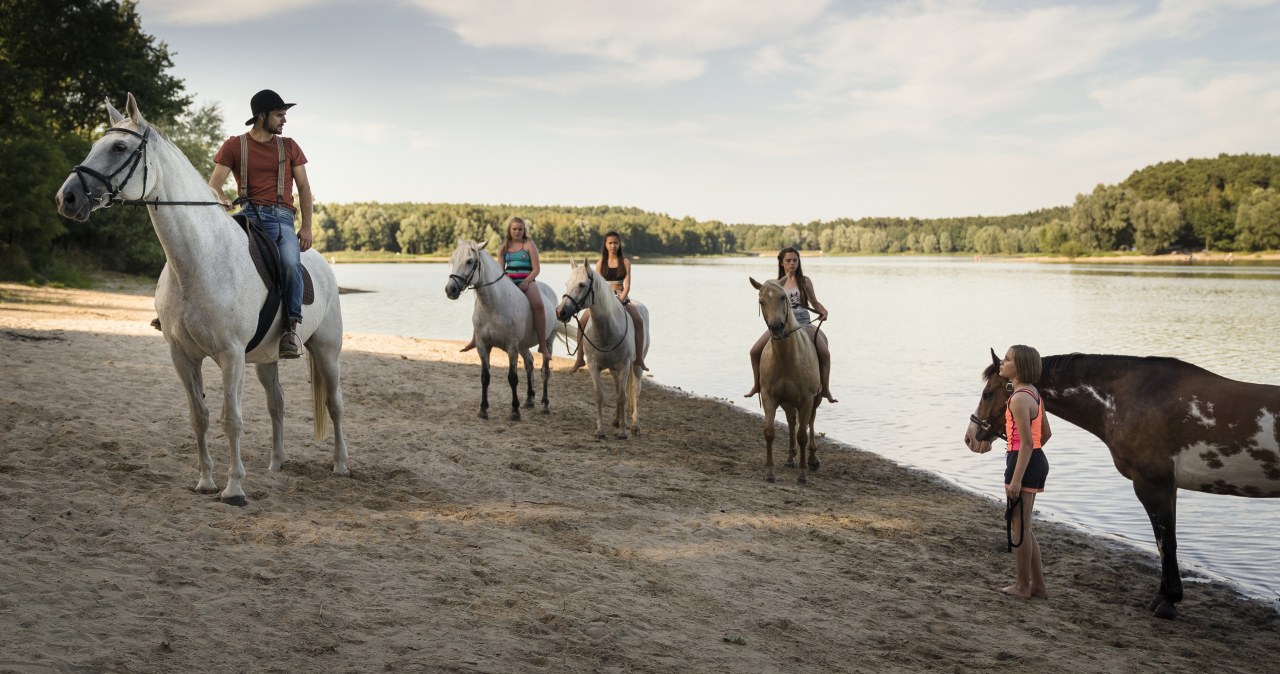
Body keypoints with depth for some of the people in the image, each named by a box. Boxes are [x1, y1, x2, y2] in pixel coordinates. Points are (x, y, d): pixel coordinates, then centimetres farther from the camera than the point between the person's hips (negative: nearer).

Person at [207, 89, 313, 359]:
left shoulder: (289, 147, 18)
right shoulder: (234, 146, 12)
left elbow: (304, 187, 17)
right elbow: (214, 183, 6)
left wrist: (306, 227, 7)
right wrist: (221, 199, -19)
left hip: (281, 218, 0)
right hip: (248, 213, 0)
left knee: (291, 263, -32)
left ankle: (291, 327, -25)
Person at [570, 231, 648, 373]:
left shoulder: (625, 262, 4)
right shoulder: (600, 263, 7)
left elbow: (627, 284, -3)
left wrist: (620, 300, -17)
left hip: (621, 298, -1)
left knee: (639, 321, -28)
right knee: (582, 322, -20)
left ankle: (639, 358, -23)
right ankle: (580, 359, -11)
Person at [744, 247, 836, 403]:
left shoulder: (804, 281, 4)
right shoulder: (778, 283, 9)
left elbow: (814, 302, 6)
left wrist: (823, 311, -12)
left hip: (803, 323, -2)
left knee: (825, 354, -20)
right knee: (755, 351, -9)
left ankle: (825, 390, -7)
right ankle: (757, 385, 11)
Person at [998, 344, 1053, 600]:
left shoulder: (1019, 399, -20)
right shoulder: (1033, 393, 11)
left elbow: (1027, 443, -22)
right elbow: (1046, 434, 19)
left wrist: (1016, 479, -22)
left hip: (1023, 463, -10)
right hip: (1037, 461, 10)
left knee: (1019, 527, 2)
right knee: (1023, 527, 18)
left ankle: (1022, 586, 13)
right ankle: (1038, 585, 23)